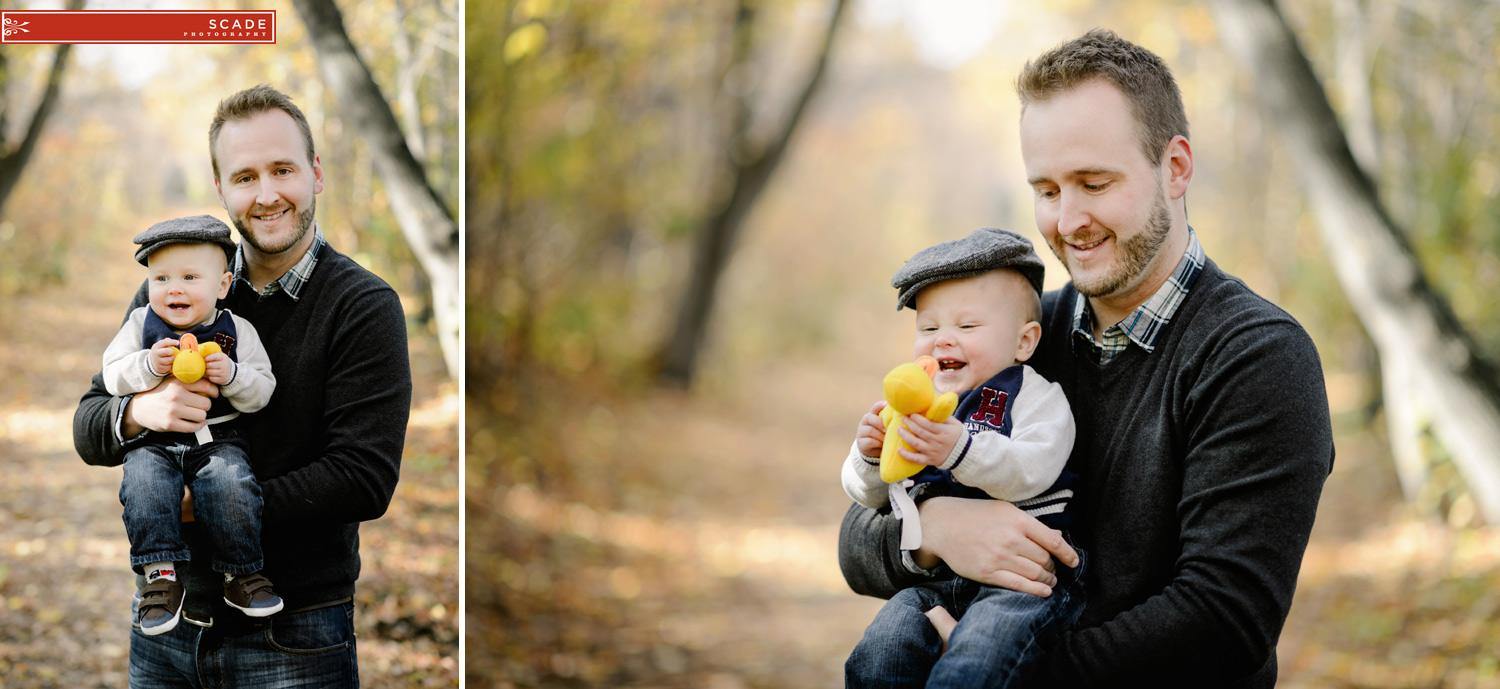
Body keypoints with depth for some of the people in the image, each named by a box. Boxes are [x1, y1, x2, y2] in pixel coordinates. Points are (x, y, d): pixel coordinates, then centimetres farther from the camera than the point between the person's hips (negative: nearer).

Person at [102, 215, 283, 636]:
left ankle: (241, 573, -11)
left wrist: (232, 376, -18)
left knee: (233, 487, -29)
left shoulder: (237, 331, 5)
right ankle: (161, 574, -19)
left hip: (218, 439, -1)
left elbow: (263, 390, 2)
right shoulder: (142, 325, 8)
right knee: (143, 486, -30)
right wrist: (149, 366, -17)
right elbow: (114, 375, 1)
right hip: (153, 440, 1)